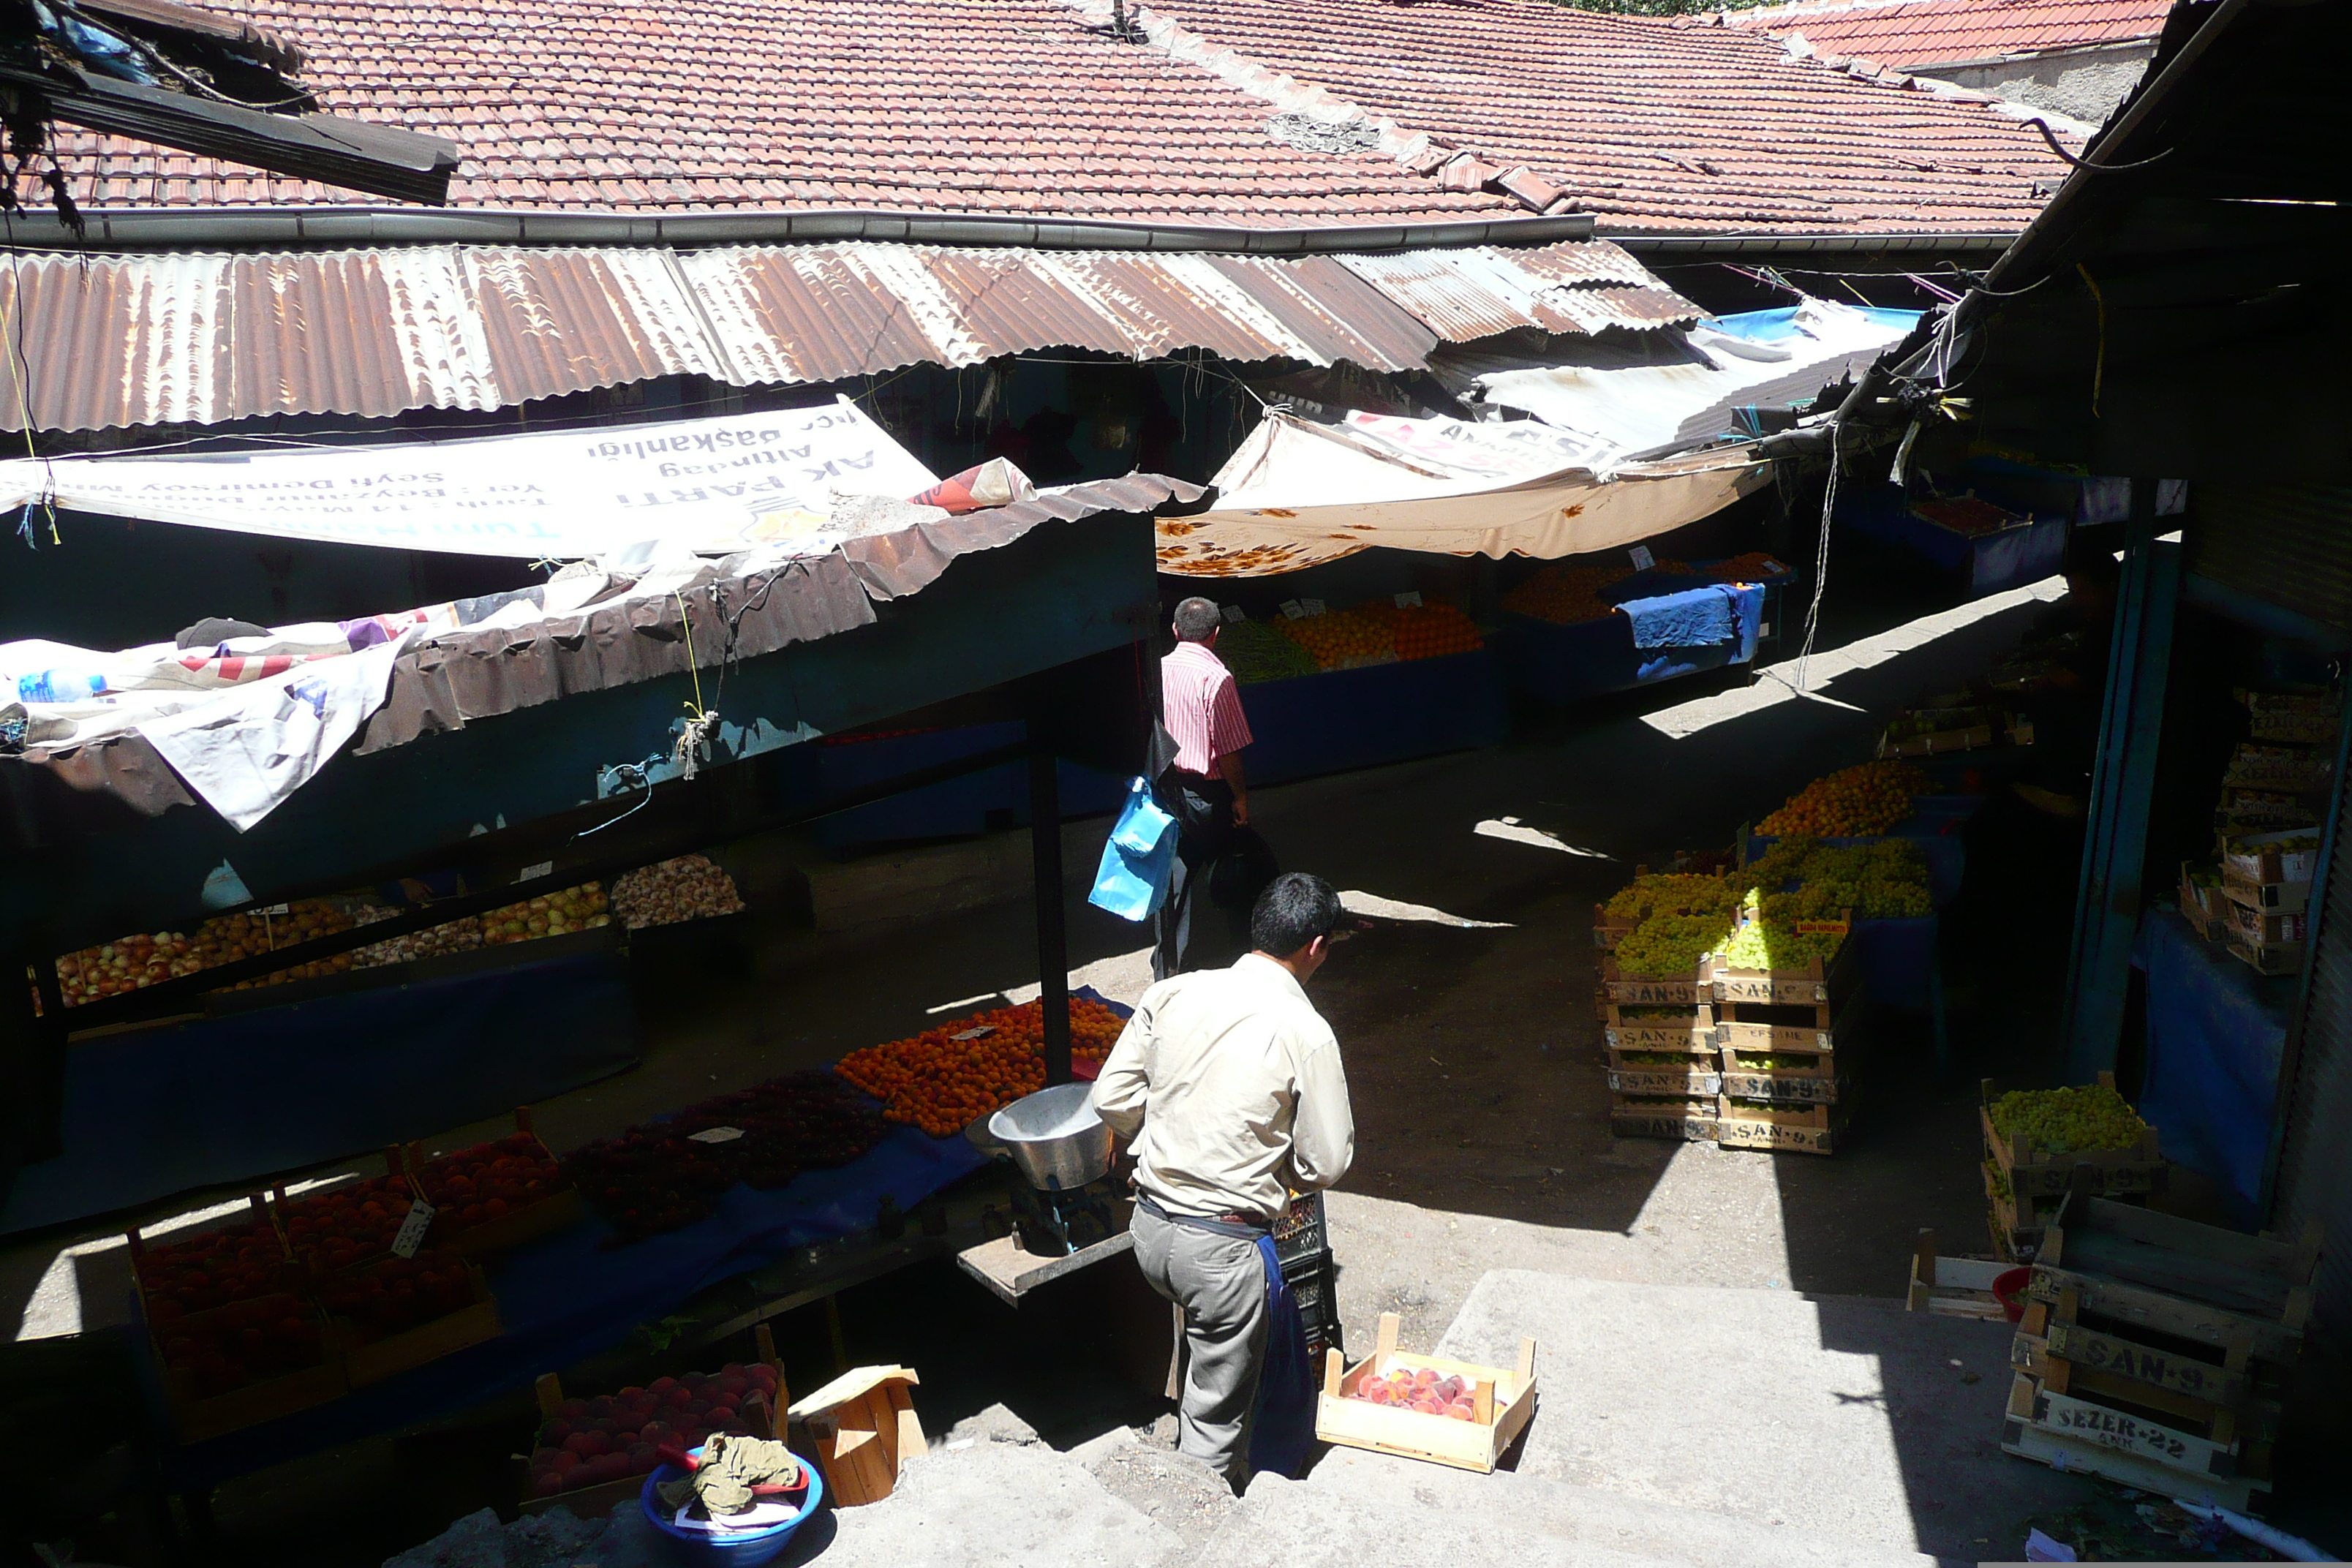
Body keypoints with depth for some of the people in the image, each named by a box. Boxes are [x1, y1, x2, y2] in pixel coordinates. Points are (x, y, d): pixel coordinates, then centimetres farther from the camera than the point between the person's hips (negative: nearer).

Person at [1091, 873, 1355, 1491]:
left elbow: (1112, 1099, 2)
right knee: (1216, 1414, 13)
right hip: (1222, 1245, -6)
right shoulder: (1306, 1032, -15)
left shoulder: (1172, 993, -3)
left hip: (1149, 1225, 6)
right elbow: (1326, 1163, -9)